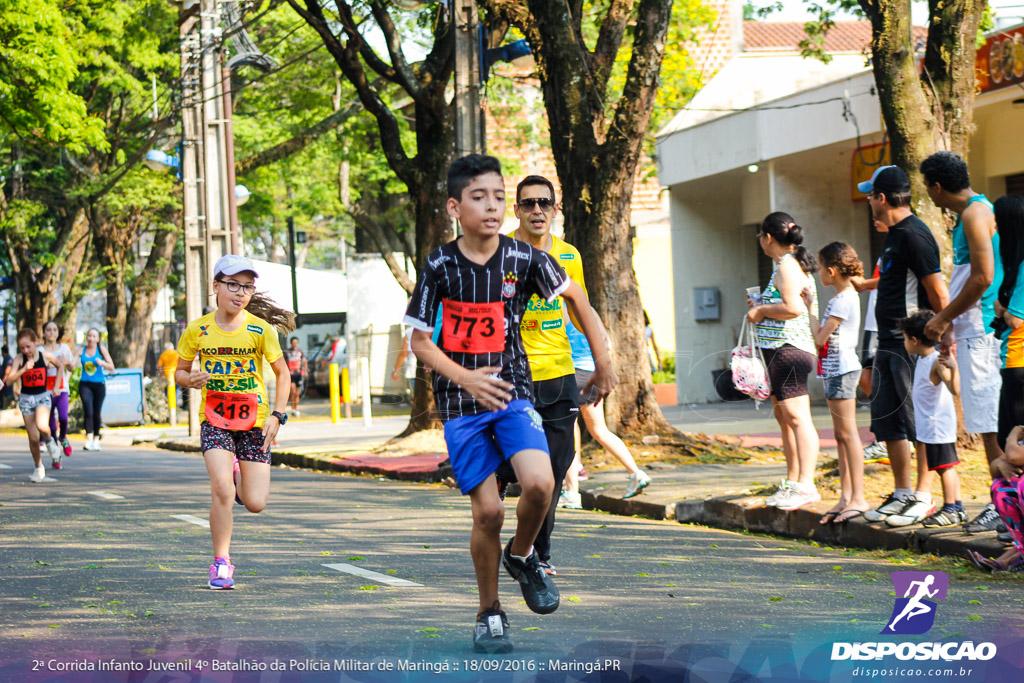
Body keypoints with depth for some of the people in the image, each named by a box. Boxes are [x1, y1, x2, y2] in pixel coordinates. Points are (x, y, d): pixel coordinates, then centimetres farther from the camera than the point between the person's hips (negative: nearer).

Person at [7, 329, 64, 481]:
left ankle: (49, 442, 4)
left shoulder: (46, 356, -5)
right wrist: (24, 369, -27)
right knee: (33, 438, 1)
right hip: (26, 399, 1)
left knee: (42, 426, -30)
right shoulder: (19, 359, -6)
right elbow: (10, 379, -15)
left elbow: (60, 366, 15)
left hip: (43, 397, -1)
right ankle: (38, 468, 18)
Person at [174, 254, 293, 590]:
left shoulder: (260, 329, -7)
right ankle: (221, 563, -3)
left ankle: (241, 478, 34)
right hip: (214, 420, 0)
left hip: (254, 421, 0)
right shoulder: (198, 330, -4)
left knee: (255, 503, -3)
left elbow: (283, 373, 2)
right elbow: (180, 371, 10)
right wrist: (192, 380, -14)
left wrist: (277, 415, -8)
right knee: (222, 491, -19)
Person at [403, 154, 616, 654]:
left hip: (513, 392, 1)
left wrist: (603, 363, 15)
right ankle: (489, 614, 16)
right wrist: (465, 378, -20)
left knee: (539, 484, -23)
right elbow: (419, 342, -3)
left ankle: (521, 557, 9)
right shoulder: (439, 266, -8)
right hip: (461, 402, -1)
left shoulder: (524, 258, -5)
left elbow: (575, 297, 12)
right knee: (487, 511, -6)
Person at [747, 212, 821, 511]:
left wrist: (761, 311, -11)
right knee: (783, 416, 15)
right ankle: (792, 483, 21)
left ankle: (805, 485, -18)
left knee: (797, 416, -14)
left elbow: (794, 308, -24)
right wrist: (762, 308, 20)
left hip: (788, 349, -11)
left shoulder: (786, 266, -12)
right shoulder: (794, 264, 19)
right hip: (781, 351, 11)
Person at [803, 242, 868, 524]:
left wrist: (810, 309, -5)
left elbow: (820, 338, -15)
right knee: (841, 435, 10)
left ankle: (858, 498, -9)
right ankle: (846, 497, 12)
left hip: (843, 369, -10)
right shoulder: (844, 297, 15)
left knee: (848, 433, -9)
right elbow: (825, 337, 15)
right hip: (836, 369, 10)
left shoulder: (844, 299, -15)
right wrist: (810, 307, 16)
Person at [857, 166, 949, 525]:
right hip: (889, 344, 10)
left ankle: (923, 497, -3)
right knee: (888, 421, 11)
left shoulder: (914, 236, -14)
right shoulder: (895, 236, 16)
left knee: (919, 421, -6)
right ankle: (902, 493, 17)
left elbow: (938, 292, -17)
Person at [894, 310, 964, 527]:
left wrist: (953, 367, -47)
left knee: (944, 466, -4)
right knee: (947, 467, 13)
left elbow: (954, 389, -33)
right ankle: (957, 508, 18)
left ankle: (950, 510, 0)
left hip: (938, 426, -10)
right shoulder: (923, 359, 11)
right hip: (928, 426, 10)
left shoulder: (937, 362, -19)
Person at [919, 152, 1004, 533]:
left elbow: (983, 277, -19)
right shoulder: (970, 214, 19)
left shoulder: (976, 213, -12)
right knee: (987, 422, 10)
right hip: (972, 332, 10)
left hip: (982, 331, -10)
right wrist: (950, 325, 22)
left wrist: (943, 318, -11)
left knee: (992, 423, -9)